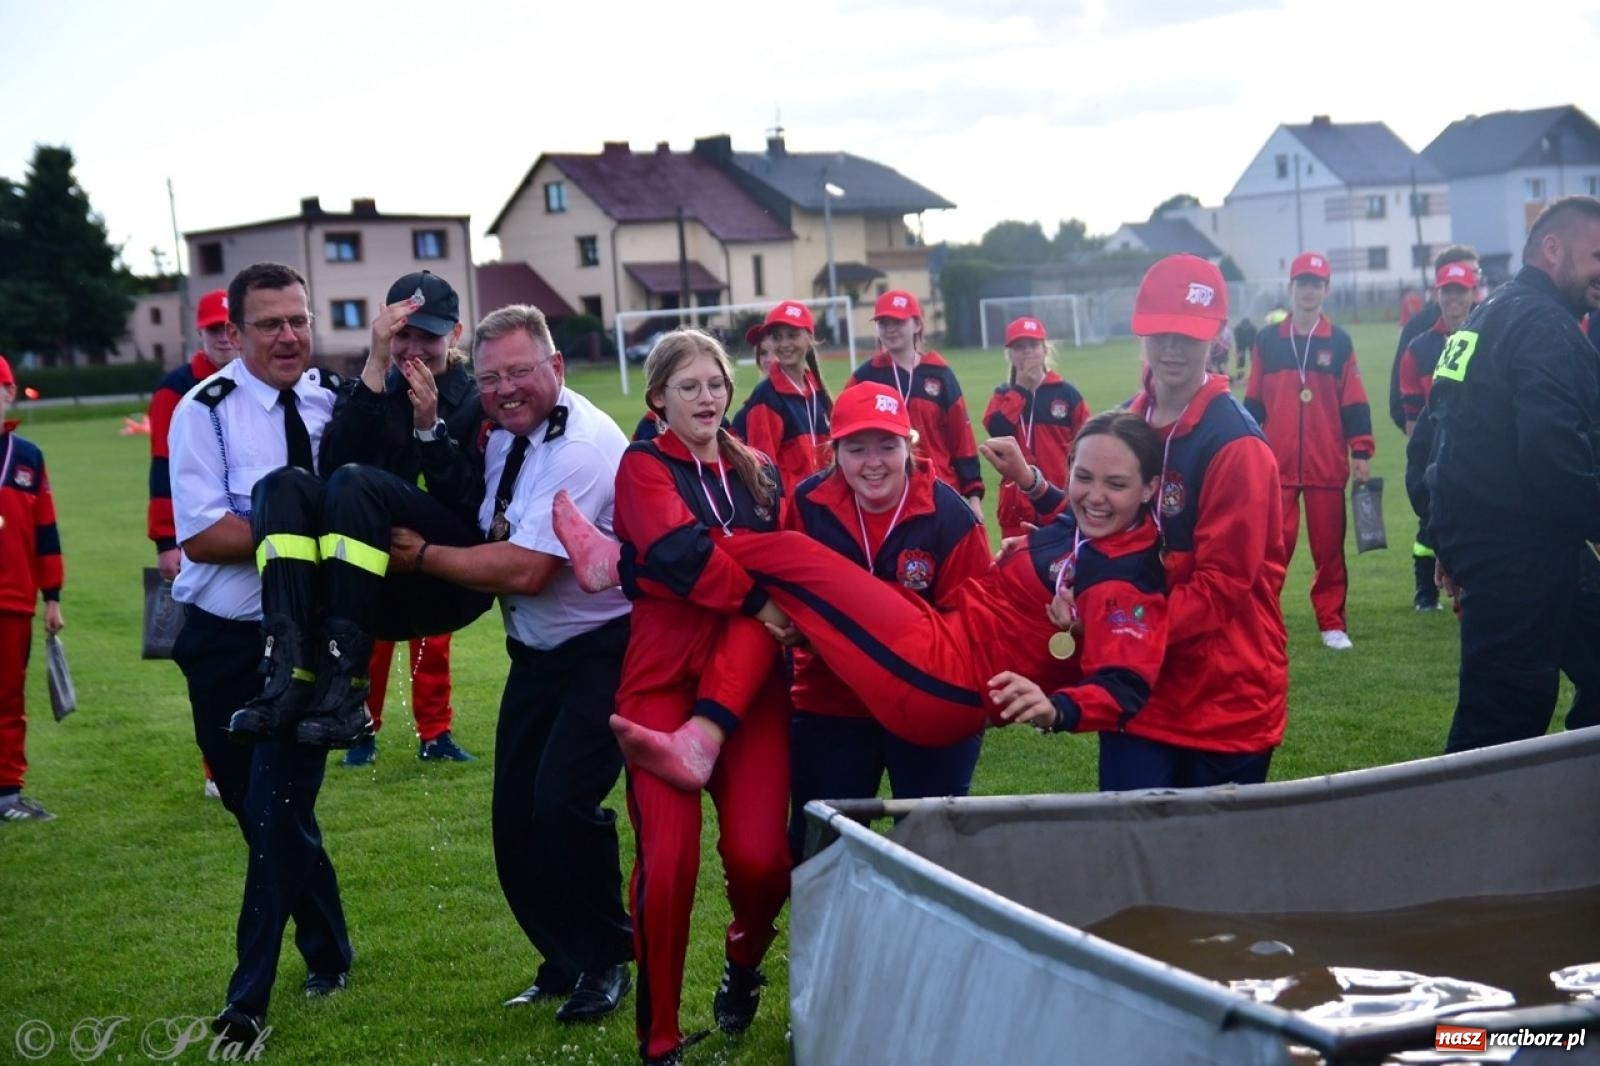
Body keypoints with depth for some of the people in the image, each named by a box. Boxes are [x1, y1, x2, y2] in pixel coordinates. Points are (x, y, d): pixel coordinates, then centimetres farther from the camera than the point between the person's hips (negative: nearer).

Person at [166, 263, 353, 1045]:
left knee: (279, 809, -3)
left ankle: (249, 999, 6)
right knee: (265, 810, 12)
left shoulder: (337, 400, 1)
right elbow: (201, 537, -18)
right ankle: (325, 951, 33)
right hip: (226, 643, -1)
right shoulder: (205, 412, -10)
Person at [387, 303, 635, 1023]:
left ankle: (604, 962, 4)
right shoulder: (502, 434, 4)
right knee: (514, 816, 6)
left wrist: (421, 556, -16)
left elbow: (525, 570, -26)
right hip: (535, 652, 8)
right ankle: (563, 960, 25)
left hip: (602, 648, -8)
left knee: (563, 802, -18)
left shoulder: (583, 445, -23)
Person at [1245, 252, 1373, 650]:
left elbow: (1354, 403, 4)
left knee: (1329, 547, 6)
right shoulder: (1267, 341, 6)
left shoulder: (1339, 342, 5)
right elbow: (1253, 402, 9)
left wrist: (1360, 452, 0)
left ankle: (1333, 624, 15)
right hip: (1277, 466, 0)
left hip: (1328, 466, 0)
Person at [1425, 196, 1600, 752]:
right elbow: (1554, 452, -26)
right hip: (1519, 551, -10)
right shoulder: (1545, 326, -14)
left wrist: (1452, 541, 22)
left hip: (1471, 534, 10)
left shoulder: (1489, 316, 18)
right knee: (1504, 719, -4)